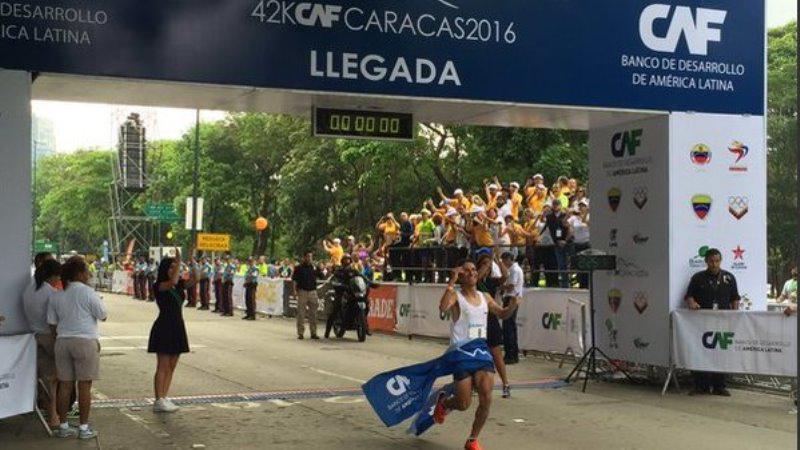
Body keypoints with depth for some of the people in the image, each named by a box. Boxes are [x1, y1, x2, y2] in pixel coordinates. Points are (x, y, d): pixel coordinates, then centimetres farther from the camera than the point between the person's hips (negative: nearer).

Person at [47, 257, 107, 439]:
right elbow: (103, 316, -3)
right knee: (84, 385, 0)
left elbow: (52, 324, 11)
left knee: (65, 385, 10)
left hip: (62, 342, 6)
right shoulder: (87, 293, -9)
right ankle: (84, 428, 3)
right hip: (85, 341, -5)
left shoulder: (57, 296, 8)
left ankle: (63, 426, 15)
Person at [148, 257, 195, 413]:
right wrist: (179, 262, -23)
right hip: (164, 328, -8)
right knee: (162, 367, -5)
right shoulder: (160, 286, -9)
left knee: (171, 367, 10)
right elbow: (172, 281, -30)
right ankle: (159, 401, -1)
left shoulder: (178, 286, 11)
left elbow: (193, 280, -3)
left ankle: (164, 398, 16)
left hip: (177, 328, 8)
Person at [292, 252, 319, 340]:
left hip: (313, 292, 4)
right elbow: (294, 280, -3)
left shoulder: (314, 267, 14)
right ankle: (300, 333, 4)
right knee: (301, 313, -1)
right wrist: (295, 291, -12)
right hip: (302, 292, -3)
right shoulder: (299, 268, 2)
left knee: (313, 313, 4)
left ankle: (313, 333, 10)